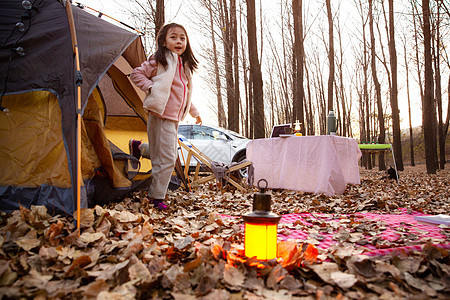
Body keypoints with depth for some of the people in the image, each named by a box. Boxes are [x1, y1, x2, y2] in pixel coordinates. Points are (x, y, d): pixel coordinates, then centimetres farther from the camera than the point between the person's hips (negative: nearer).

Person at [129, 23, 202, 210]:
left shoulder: (185, 66, 15)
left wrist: (194, 111, 27)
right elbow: (136, 74, -3)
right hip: (161, 117, -8)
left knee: (169, 153, 17)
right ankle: (157, 196, 6)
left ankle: (139, 147, 33)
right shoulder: (160, 61, -7)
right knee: (166, 157, -7)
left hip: (174, 118, 8)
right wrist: (151, 87, -16)